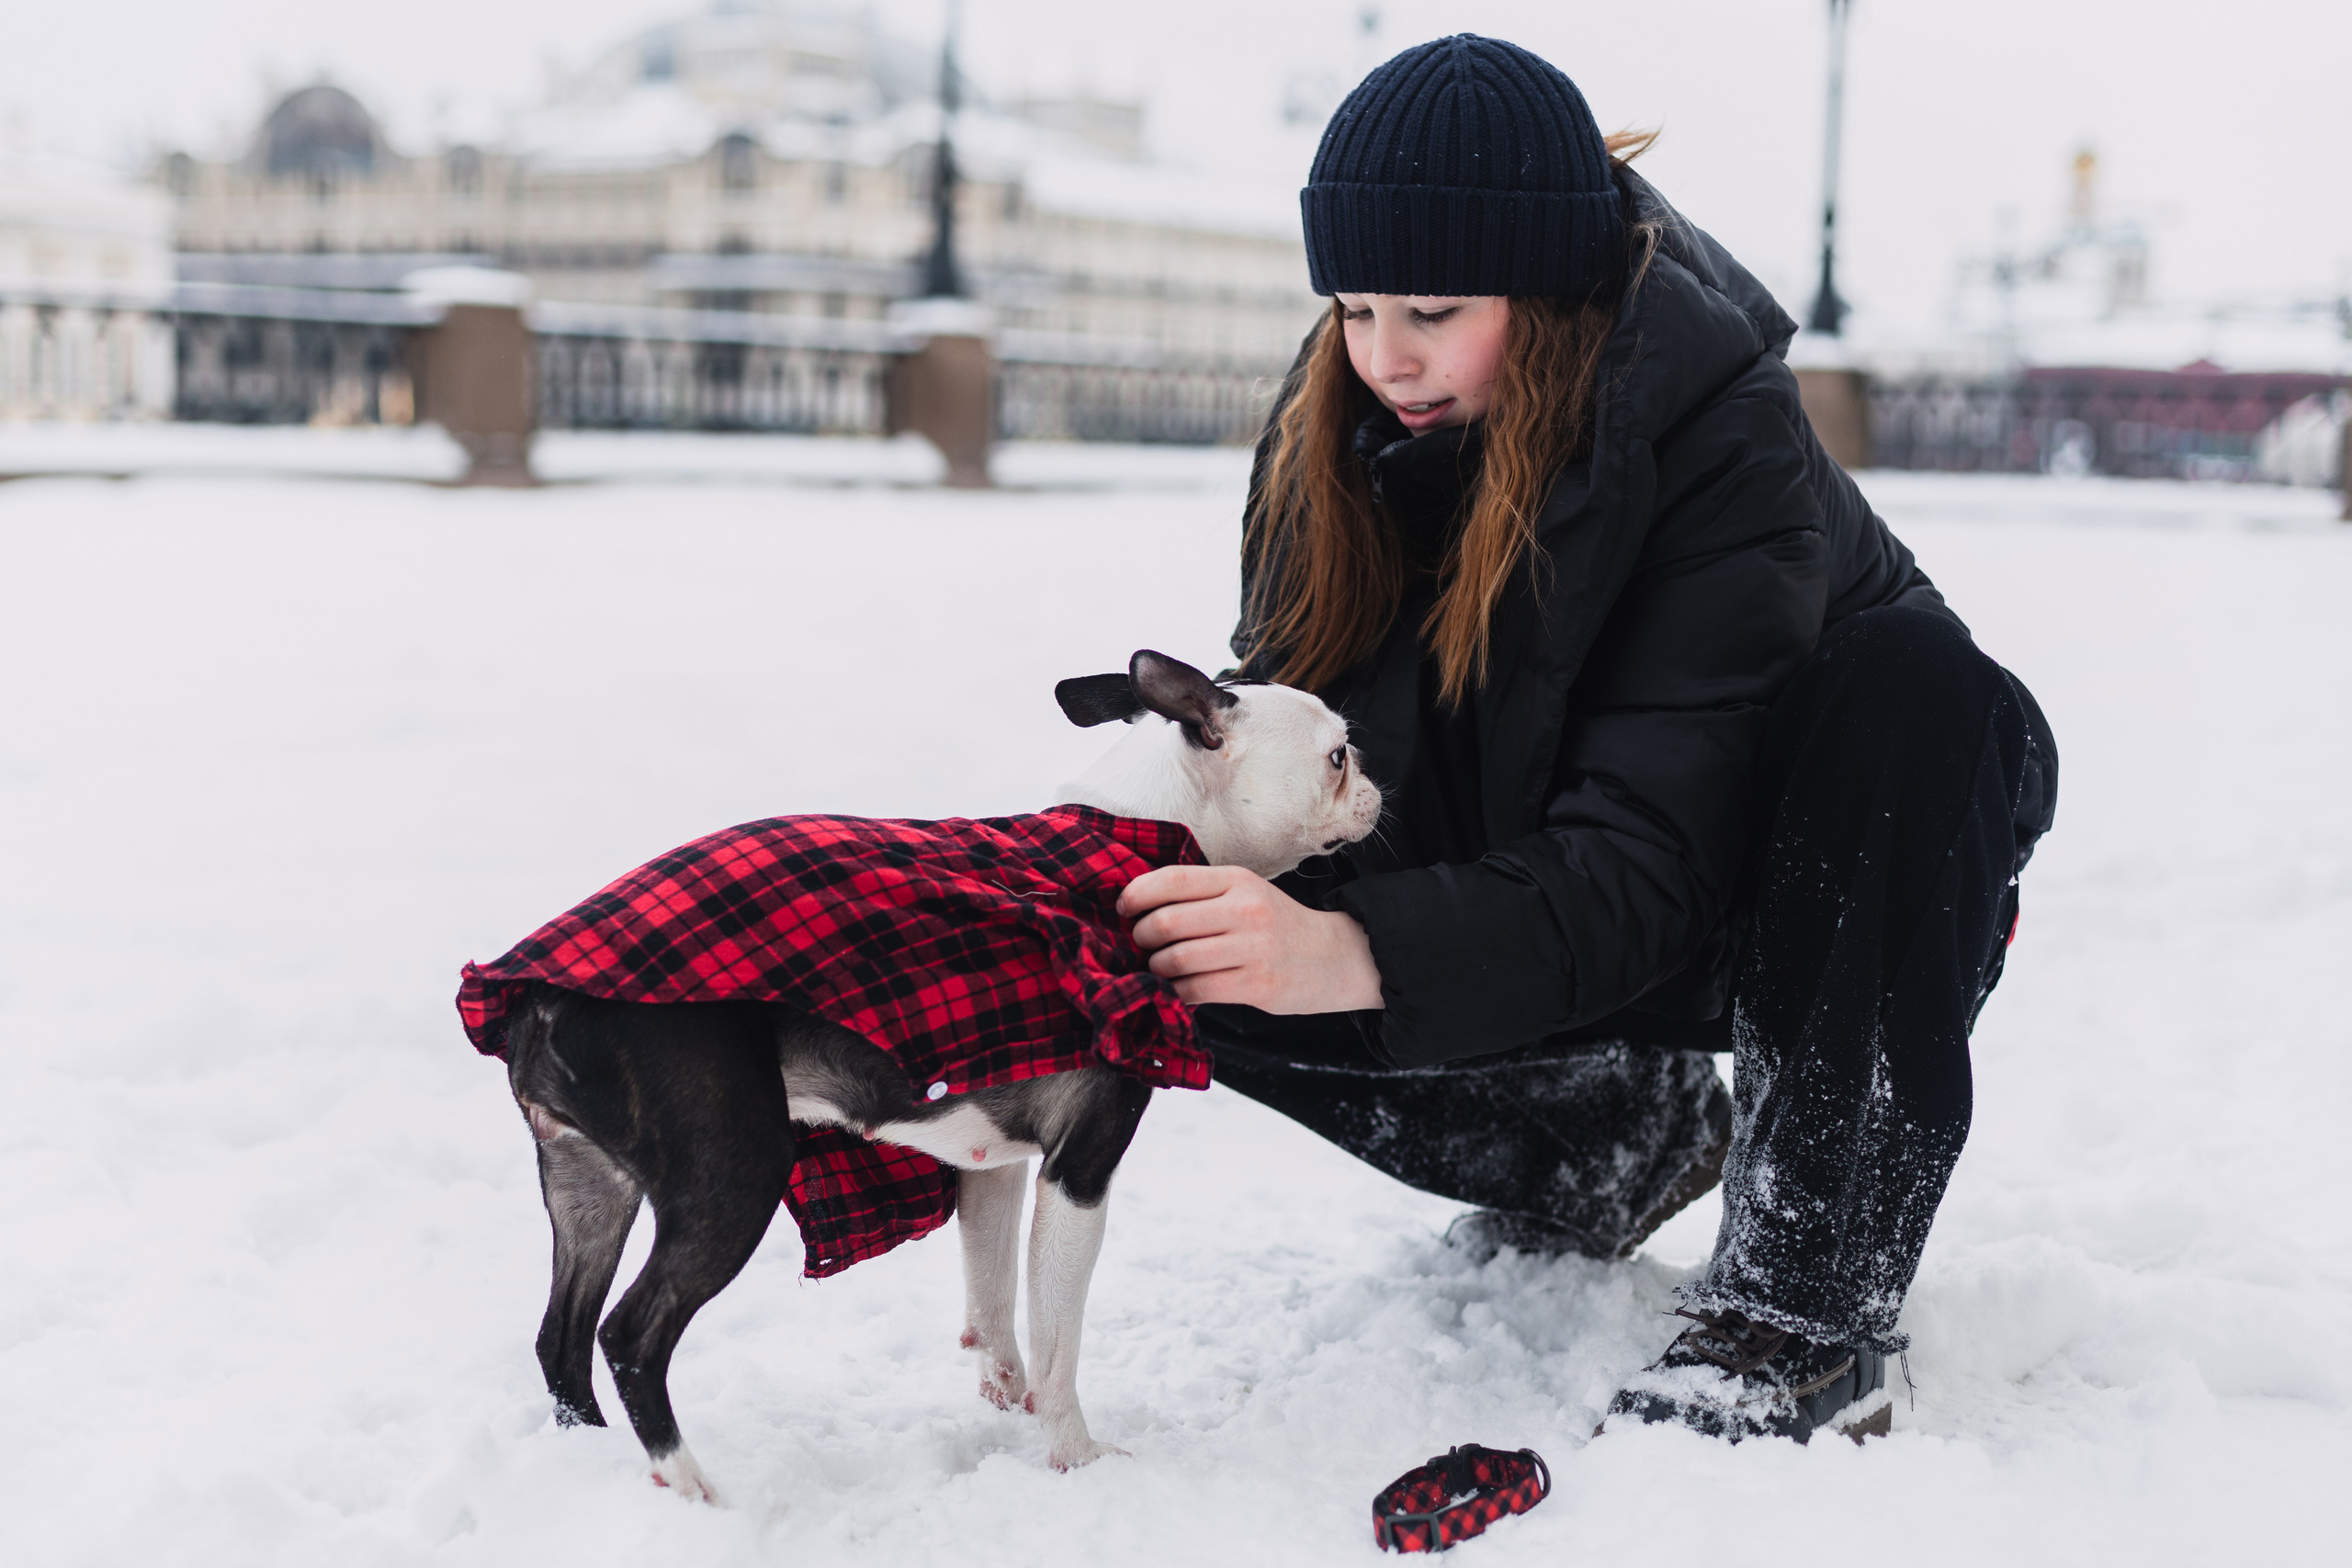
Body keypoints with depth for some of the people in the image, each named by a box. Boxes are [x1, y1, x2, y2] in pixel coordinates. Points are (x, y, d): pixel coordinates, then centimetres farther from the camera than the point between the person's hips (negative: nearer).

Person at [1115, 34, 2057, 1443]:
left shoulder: (1722, 436, -29)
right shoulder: (1343, 424, -12)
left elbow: (1650, 863, -36)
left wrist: (1366, 955, -51)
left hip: (1835, 896, -4)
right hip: (1535, 894, 5)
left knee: (1913, 677, -37)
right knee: (1230, 966, -18)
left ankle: (1815, 1318, -32)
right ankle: (1629, 1126, 6)